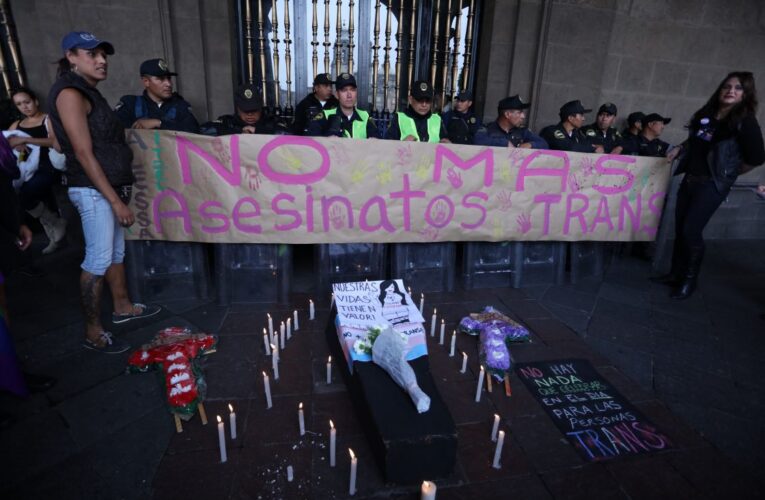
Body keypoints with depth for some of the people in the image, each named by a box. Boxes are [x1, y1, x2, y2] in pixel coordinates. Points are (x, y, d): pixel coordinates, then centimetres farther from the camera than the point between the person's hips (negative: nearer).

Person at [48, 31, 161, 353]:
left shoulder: (88, 92, 16)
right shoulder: (69, 93, -12)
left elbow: (107, 142, 14)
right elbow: (84, 153, -19)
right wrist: (116, 200, -21)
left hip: (110, 187, 10)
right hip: (93, 191, -10)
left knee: (116, 251, 17)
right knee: (97, 260, -6)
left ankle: (123, 307, 32)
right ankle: (92, 334, 5)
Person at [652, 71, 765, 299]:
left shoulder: (745, 121, -9)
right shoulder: (706, 114, 7)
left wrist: (729, 173, 2)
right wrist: (679, 149, 6)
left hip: (712, 184, -6)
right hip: (690, 179, 6)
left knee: (691, 231, -9)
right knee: (679, 228, 8)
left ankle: (690, 280, 8)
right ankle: (676, 274, 21)